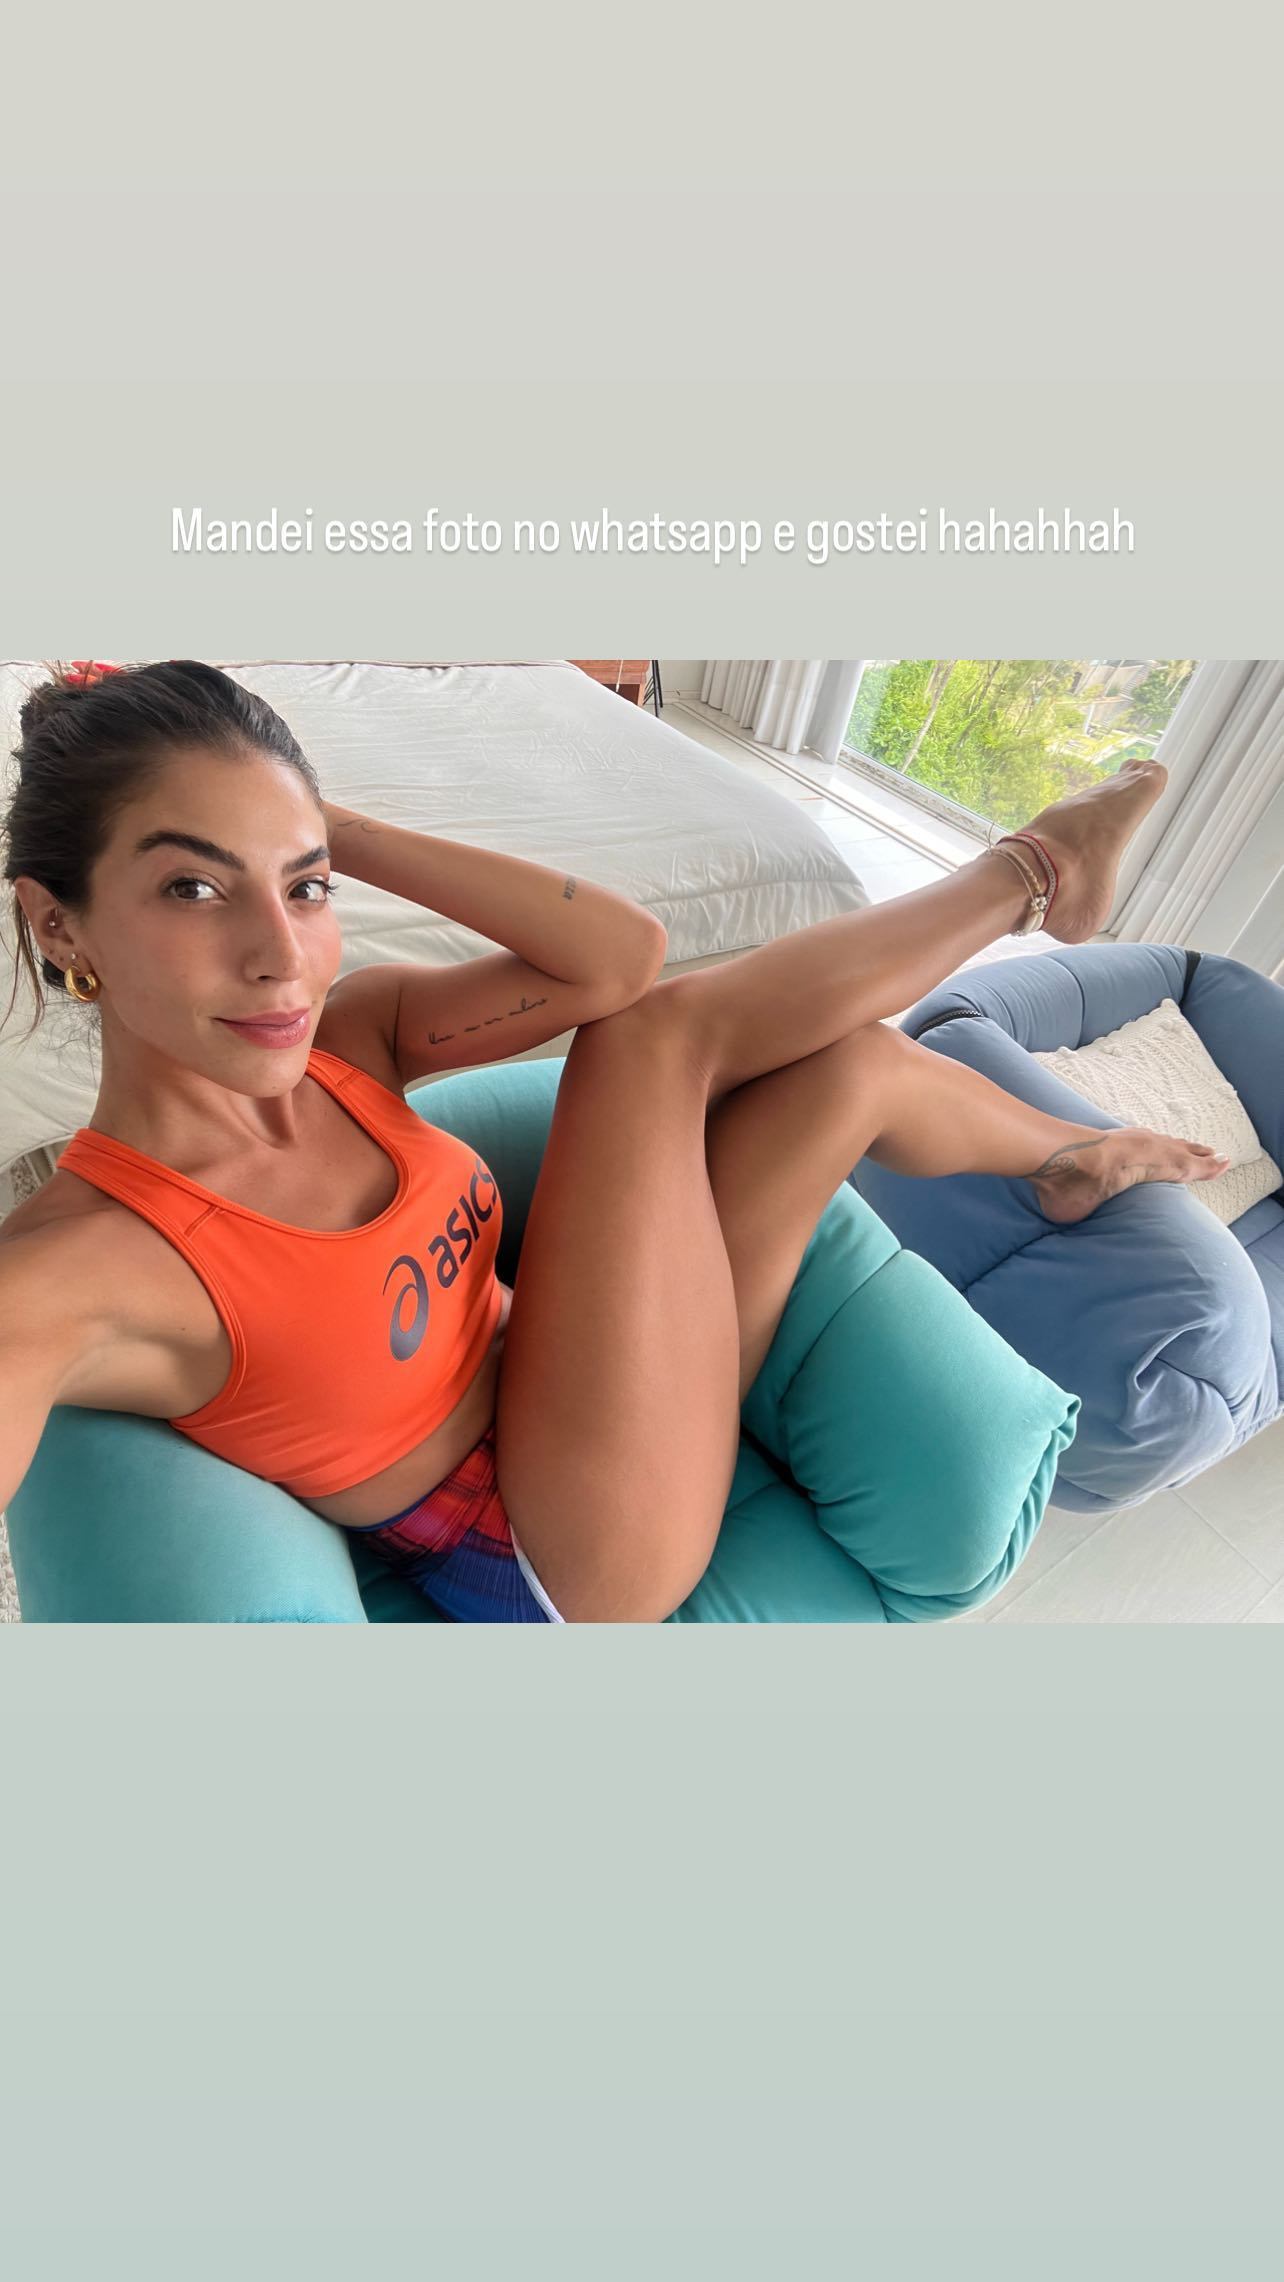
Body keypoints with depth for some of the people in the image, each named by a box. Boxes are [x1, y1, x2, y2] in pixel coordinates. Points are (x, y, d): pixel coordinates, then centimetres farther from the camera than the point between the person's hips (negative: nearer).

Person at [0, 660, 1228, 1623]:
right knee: (654, 1035, -20)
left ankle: (1067, 1159, 27)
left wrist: (332, 829, -19)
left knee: (860, 1063, -6)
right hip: (570, 1575, -6)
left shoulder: (342, 1033, -5)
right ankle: (1032, 866, 4)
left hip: (556, 1392, 6)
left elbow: (619, 951, -18)